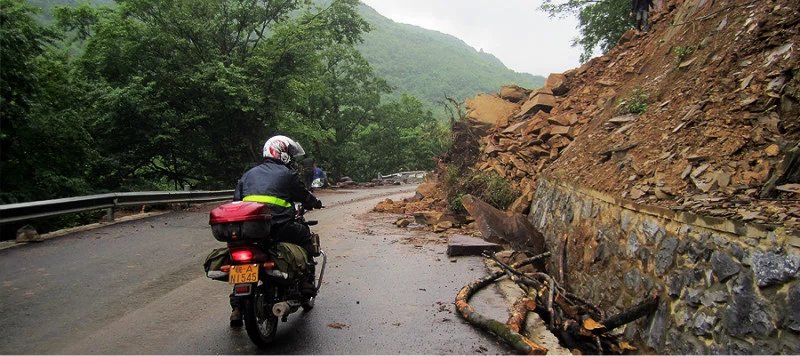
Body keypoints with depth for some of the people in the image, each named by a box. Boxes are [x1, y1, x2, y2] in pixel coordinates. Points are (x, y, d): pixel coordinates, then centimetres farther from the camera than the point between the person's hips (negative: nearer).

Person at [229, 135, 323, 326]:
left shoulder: (248, 174, 22)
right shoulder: (287, 174, 7)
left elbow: (236, 201, 18)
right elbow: (304, 196, 16)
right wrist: (316, 202, 36)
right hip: (278, 228, -4)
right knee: (304, 235, 22)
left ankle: (237, 307, 20)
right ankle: (307, 283, 16)